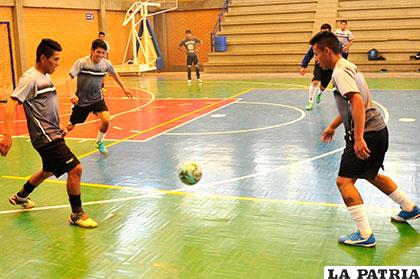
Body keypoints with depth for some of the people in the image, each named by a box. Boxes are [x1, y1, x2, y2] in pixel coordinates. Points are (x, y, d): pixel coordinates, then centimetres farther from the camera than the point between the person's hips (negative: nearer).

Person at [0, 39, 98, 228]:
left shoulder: (44, 77, 13)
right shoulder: (31, 78, -16)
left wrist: (58, 126, 22)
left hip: (52, 134, 10)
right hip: (46, 137, -10)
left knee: (49, 170, 27)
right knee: (75, 168, -14)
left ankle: (20, 197, 47)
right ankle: (77, 214, 0)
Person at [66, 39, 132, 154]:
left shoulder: (106, 64, -10)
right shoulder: (81, 63, -22)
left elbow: (114, 74, 12)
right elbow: (69, 79, -23)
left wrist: (124, 88, 13)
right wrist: (72, 94, -38)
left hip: (97, 98, 2)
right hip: (81, 100, -2)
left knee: (106, 120, -20)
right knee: (70, 127, 9)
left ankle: (99, 142, 10)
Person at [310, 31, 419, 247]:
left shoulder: (340, 71, -15)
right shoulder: (347, 67, 16)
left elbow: (357, 102, -28)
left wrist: (359, 138, -32)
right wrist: (332, 127, 27)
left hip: (367, 133, -10)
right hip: (378, 130, 10)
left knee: (344, 181, -9)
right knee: (371, 175, 28)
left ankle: (365, 235, -8)